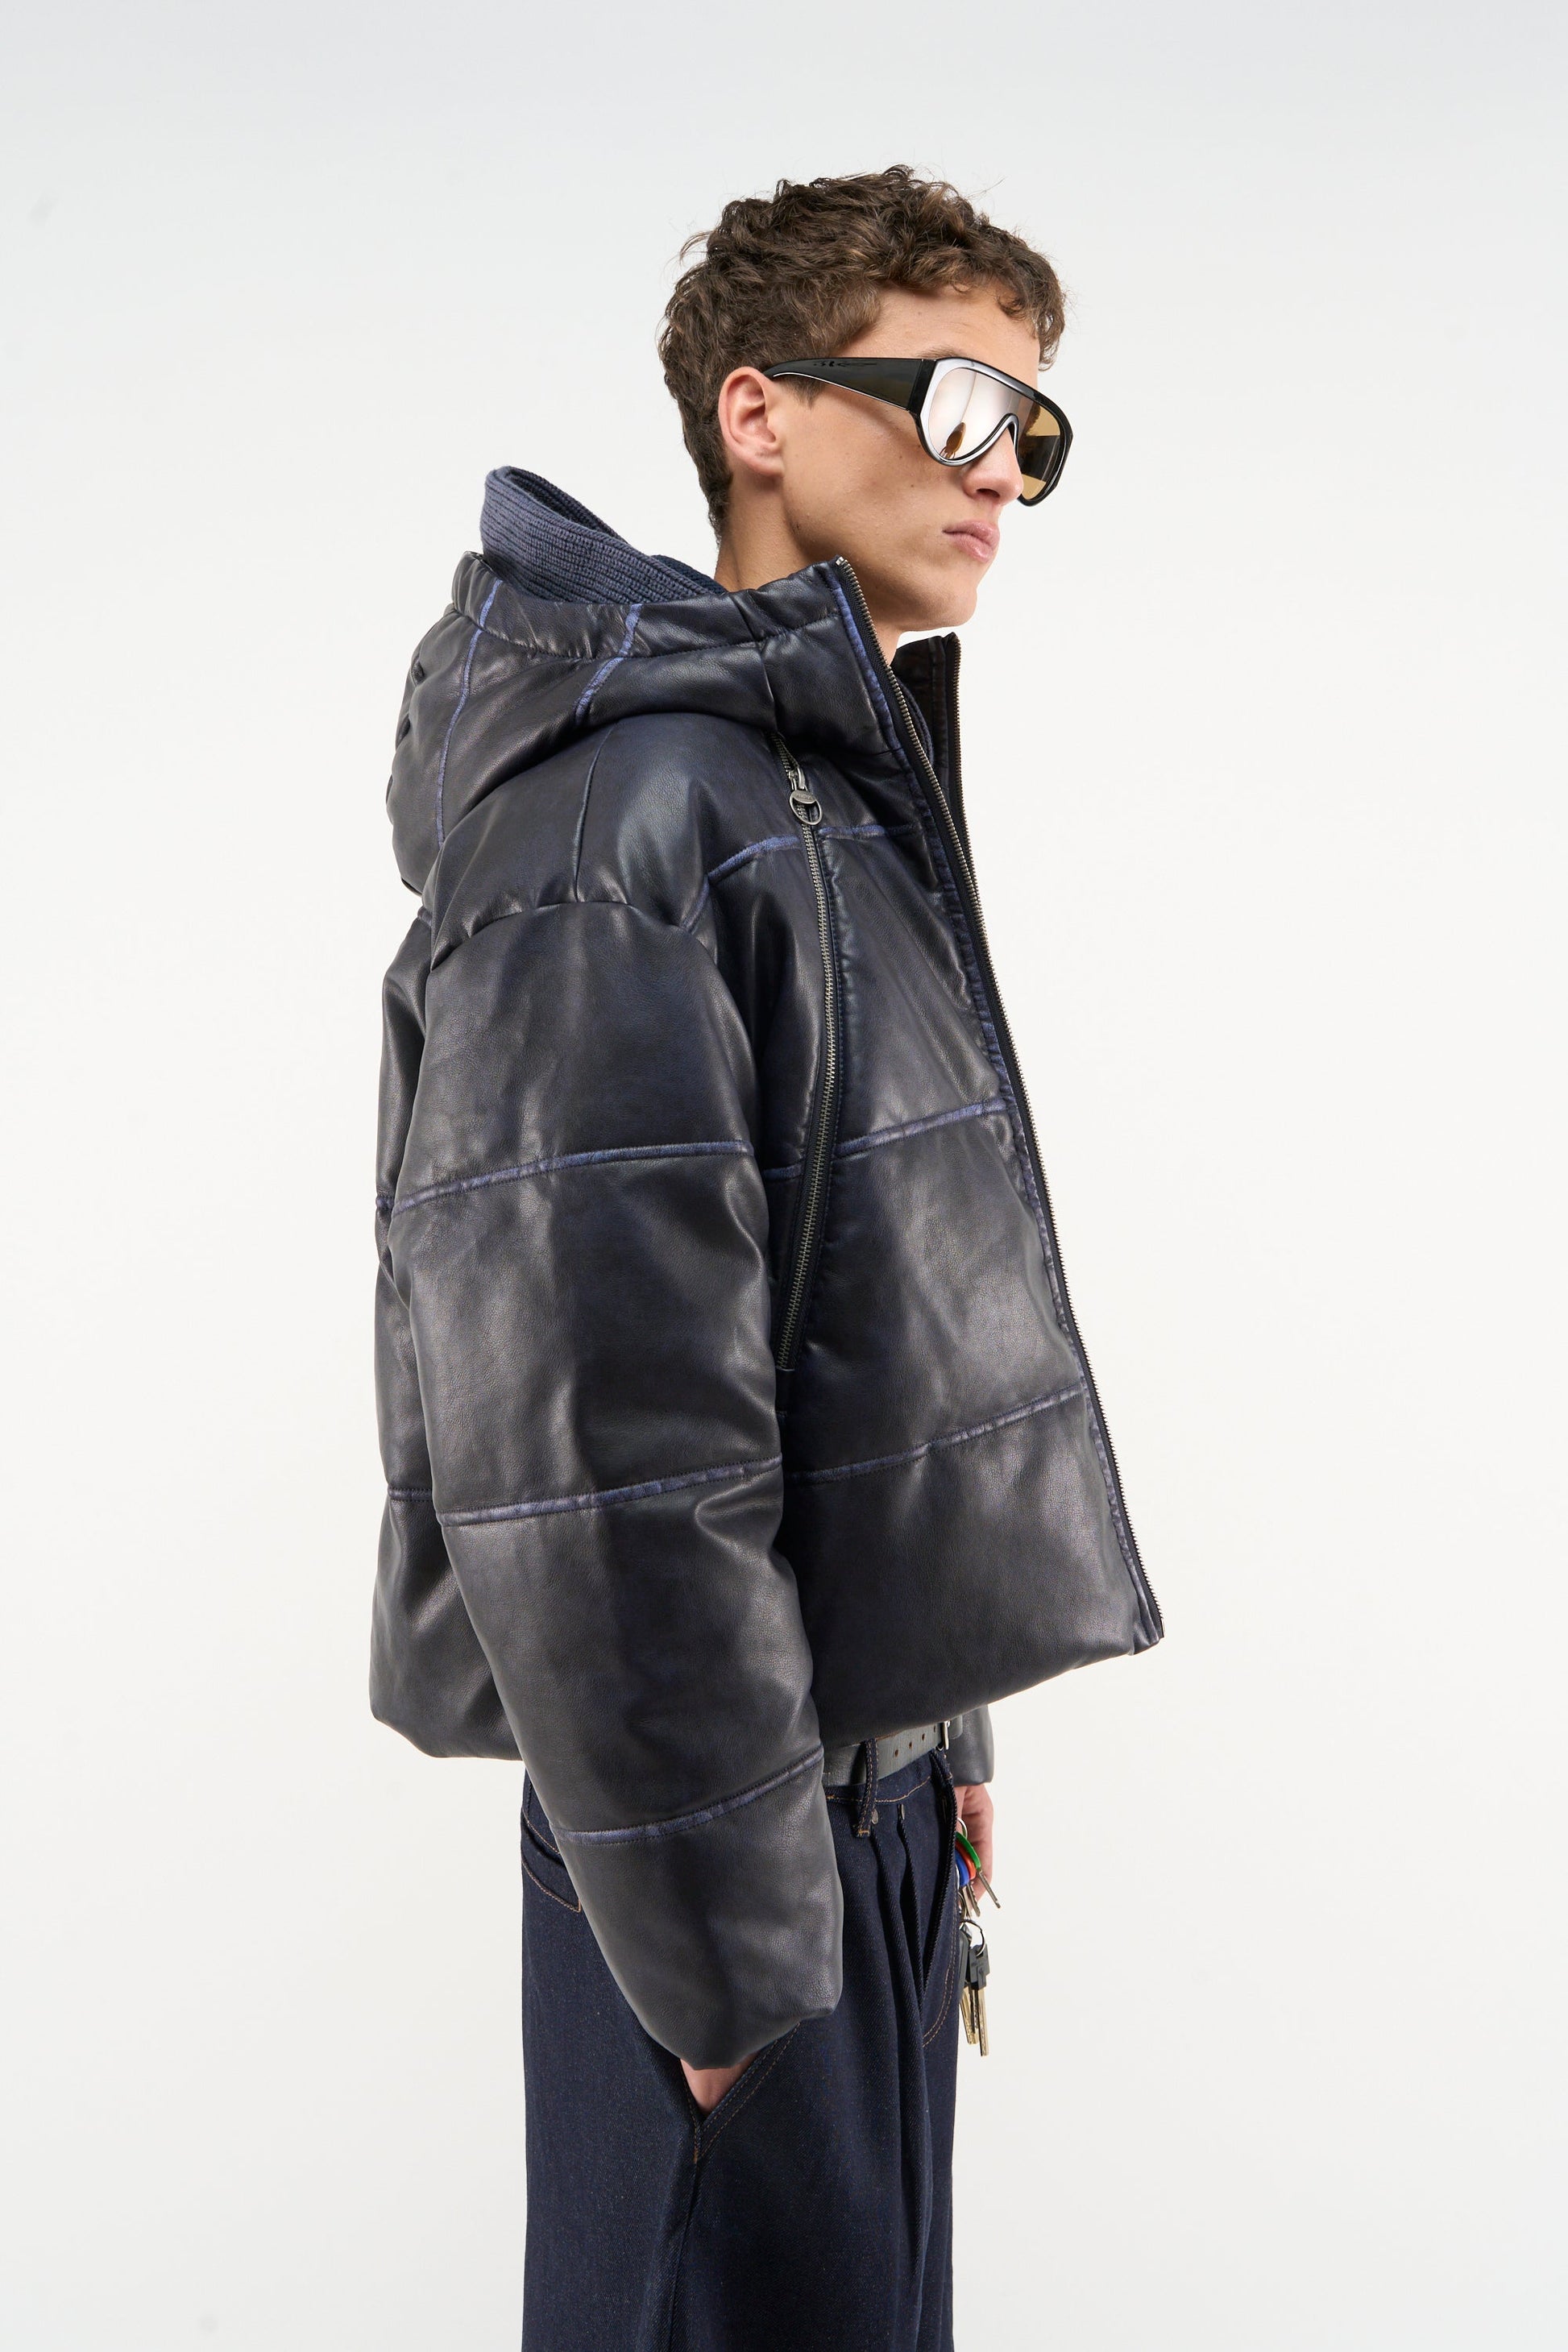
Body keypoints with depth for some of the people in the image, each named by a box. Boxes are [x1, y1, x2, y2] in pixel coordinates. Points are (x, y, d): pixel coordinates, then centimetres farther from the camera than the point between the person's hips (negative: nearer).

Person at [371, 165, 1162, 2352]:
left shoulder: (853, 787, 12)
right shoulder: (619, 814, -19)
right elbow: (584, 1446, -25)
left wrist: (937, 1722, 16)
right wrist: (722, 1939, -20)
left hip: (878, 1776, 9)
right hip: (740, 1829, -9)